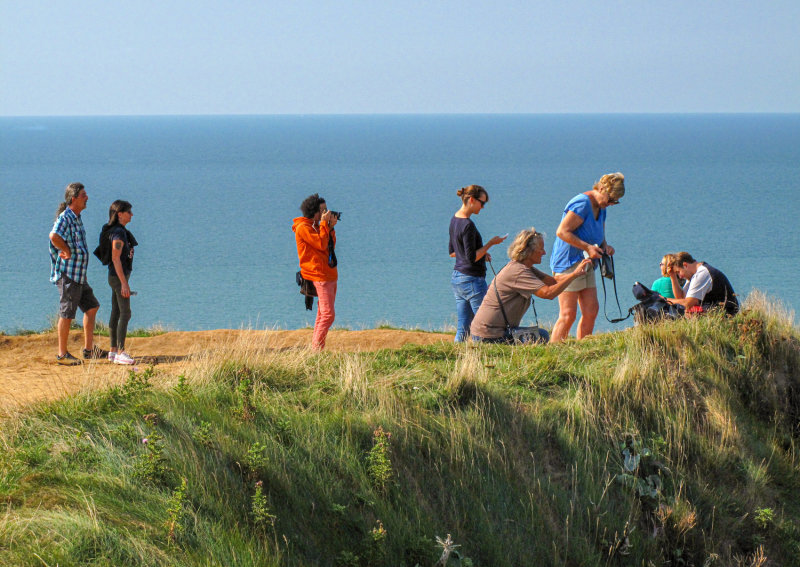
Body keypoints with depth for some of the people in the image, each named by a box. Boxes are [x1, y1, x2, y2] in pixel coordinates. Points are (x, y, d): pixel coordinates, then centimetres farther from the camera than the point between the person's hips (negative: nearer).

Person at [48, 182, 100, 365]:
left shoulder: (77, 218, 14)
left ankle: (88, 349, 19)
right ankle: (62, 354, 4)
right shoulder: (65, 218, -16)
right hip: (67, 274, -10)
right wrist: (68, 252, -23)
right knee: (67, 314, -4)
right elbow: (54, 236, -36)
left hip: (79, 274, 10)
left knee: (91, 307, 14)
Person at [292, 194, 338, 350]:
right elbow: (321, 244, -18)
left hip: (329, 274, 10)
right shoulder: (303, 227, -10)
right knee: (328, 314, -15)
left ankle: (316, 347, 13)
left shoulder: (315, 226, 18)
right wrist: (325, 224, -13)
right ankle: (316, 348, -15)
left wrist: (331, 227, 7)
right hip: (319, 275, -10)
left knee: (323, 313, 11)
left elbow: (331, 245, 16)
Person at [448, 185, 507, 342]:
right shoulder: (468, 225, -19)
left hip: (456, 277, 9)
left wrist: (481, 254, 16)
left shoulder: (454, 220, 9)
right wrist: (490, 243, -13)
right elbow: (472, 258, -19)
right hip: (472, 280, -9)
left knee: (463, 328, 10)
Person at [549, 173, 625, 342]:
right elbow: (562, 231, -22)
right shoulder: (582, 204, -17)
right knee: (568, 314, -12)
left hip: (586, 264, 9)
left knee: (591, 310, 4)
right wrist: (587, 247, -25)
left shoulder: (600, 208, 13)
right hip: (568, 264, -9)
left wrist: (605, 246, 1)